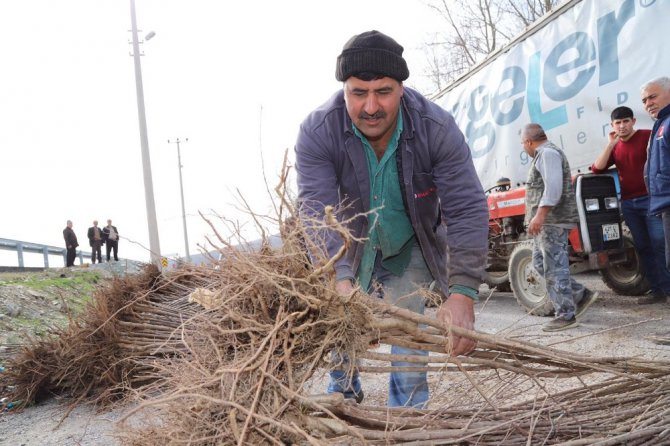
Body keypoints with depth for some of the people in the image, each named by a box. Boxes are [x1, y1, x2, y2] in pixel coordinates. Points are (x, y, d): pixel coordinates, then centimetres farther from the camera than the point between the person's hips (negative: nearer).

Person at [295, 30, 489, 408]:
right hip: (352, 246, 1)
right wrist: (341, 282, -54)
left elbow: (467, 210, -31)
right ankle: (343, 397, 34)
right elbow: (318, 211, -37)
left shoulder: (437, 128, -29)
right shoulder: (317, 132, -29)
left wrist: (463, 294, -43)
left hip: (411, 249, 0)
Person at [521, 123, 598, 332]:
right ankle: (581, 294, 17)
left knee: (554, 268, -8)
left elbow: (553, 187, -23)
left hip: (552, 221, -11)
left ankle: (566, 316, -2)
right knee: (540, 264, 13)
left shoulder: (547, 153, -11)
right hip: (546, 222, 11)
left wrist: (540, 215, -29)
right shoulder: (544, 154, 22)